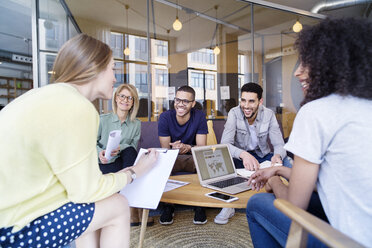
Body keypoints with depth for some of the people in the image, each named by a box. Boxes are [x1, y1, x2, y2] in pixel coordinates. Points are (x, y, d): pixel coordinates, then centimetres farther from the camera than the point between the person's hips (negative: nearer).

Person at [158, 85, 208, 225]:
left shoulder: (199, 117, -10)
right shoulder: (165, 117, -11)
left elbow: (202, 148, -14)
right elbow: (165, 150, -11)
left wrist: (188, 148, -38)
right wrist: (175, 148, -36)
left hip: (193, 157, 0)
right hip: (172, 158, 0)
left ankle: (200, 205, -10)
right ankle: (168, 206, -9)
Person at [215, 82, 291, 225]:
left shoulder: (269, 115, -10)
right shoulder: (234, 113, -16)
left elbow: (279, 144, -12)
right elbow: (224, 144, -27)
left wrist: (277, 155, -38)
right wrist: (243, 154, -48)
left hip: (262, 156, 2)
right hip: (240, 156, -1)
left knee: (287, 163, -26)